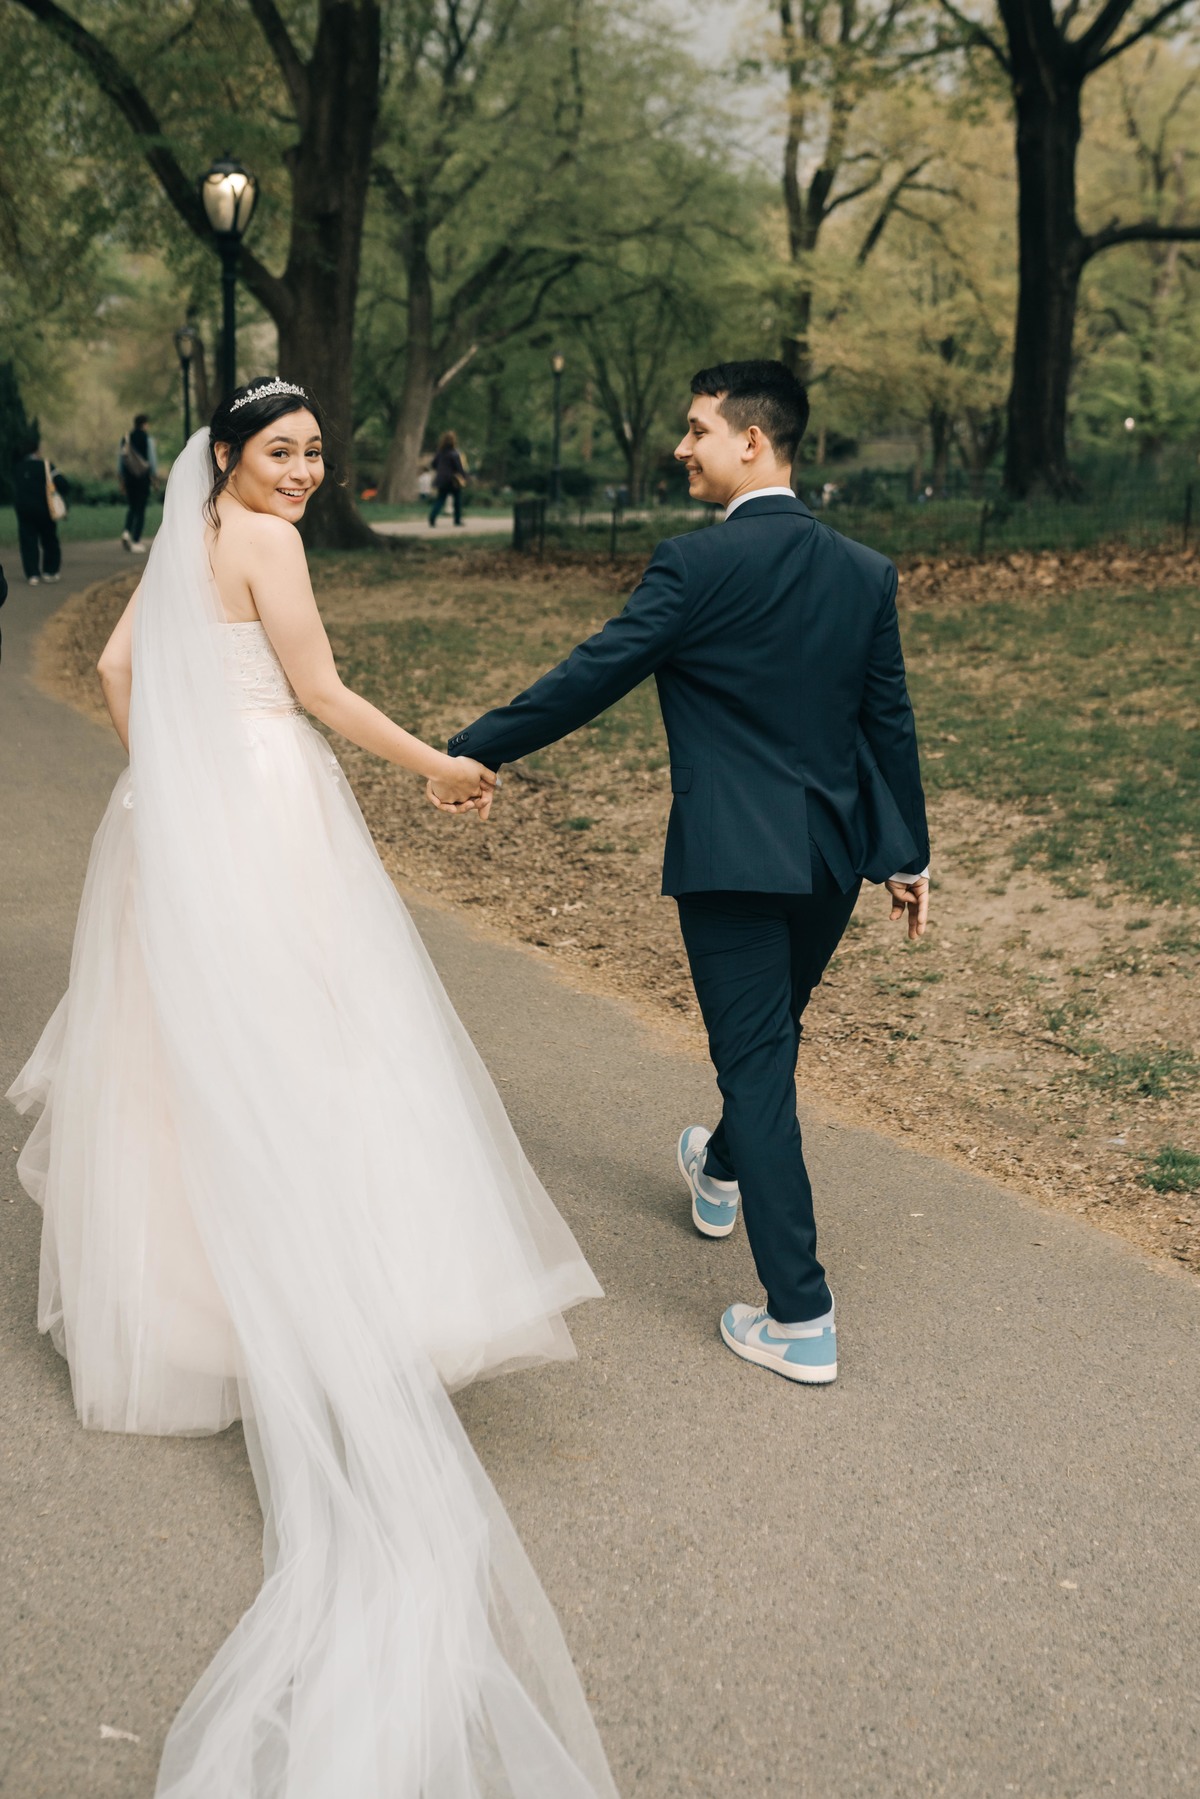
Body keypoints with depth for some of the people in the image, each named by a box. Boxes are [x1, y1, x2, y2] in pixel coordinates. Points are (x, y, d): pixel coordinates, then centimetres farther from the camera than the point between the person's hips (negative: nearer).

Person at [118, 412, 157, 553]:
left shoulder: (125, 439, 6)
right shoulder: (147, 439, -7)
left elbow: (120, 459, 9)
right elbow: (153, 459, -8)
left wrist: (121, 480, 16)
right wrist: (155, 477, 2)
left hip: (129, 478, 4)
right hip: (143, 478, -4)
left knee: (131, 507, 20)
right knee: (140, 510, 1)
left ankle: (127, 531, -3)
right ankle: (135, 542, -3)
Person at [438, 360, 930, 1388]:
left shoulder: (698, 565, -14)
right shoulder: (865, 572, 5)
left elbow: (591, 678, -13)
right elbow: (890, 722, 9)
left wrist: (475, 754, -3)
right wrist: (909, 853, 17)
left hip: (734, 858, -6)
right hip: (835, 857, 7)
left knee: (757, 1064, -1)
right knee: (774, 1037, 25)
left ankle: (801, 1320, 1)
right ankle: (722, 1175, 52)